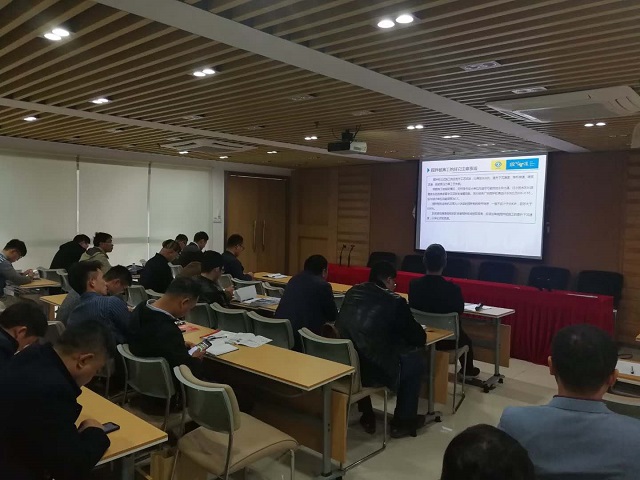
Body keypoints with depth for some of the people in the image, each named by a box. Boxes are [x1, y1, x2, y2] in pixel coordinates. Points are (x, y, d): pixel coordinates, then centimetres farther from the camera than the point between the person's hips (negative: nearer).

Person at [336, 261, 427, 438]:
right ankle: (403, 422, 29)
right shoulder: (395, 301, -6)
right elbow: (419, 338, 3)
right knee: (416, 358, 18)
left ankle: (367, 417, 43)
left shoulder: (352, 292, 11)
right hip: (374, 371, -6)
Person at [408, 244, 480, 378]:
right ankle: (468, 370, 55)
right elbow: (460, 310, -5)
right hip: (447, 339, -3)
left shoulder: (414, 284, -17)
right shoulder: (453, 289, -25)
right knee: (466, 339, 32)